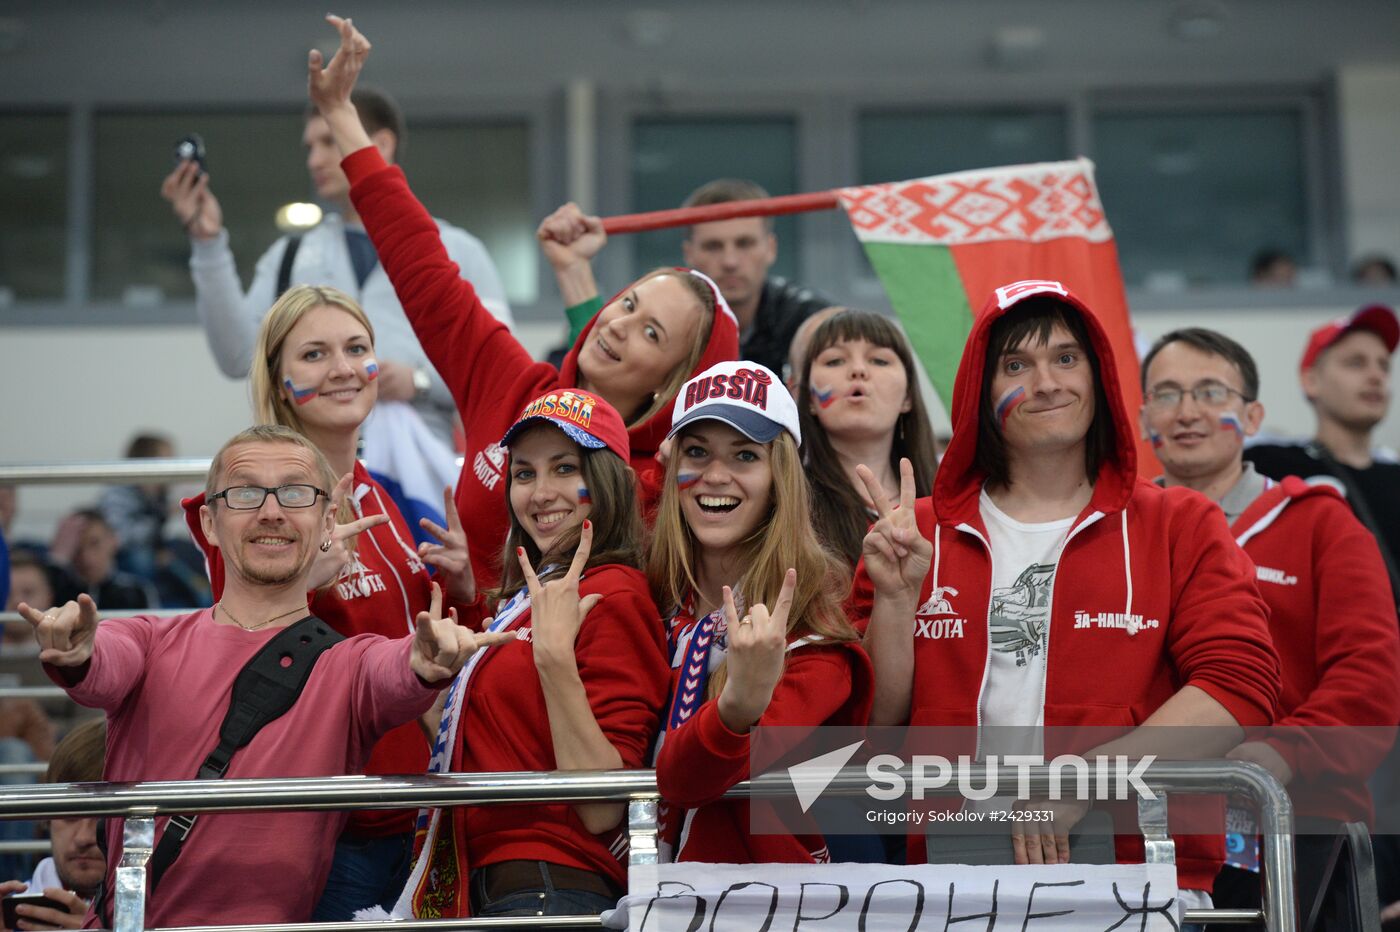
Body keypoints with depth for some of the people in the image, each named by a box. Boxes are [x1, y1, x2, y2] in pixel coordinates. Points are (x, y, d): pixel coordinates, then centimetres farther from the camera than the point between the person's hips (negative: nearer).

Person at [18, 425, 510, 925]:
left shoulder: (347, 663, 8)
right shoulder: (151, 641, 11)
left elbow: (394, 678, -13)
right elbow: (104, 670, -10)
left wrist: (424, 664, -35)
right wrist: (72, 656, -32)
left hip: (274, 920, -2)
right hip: (125, 921, 2)